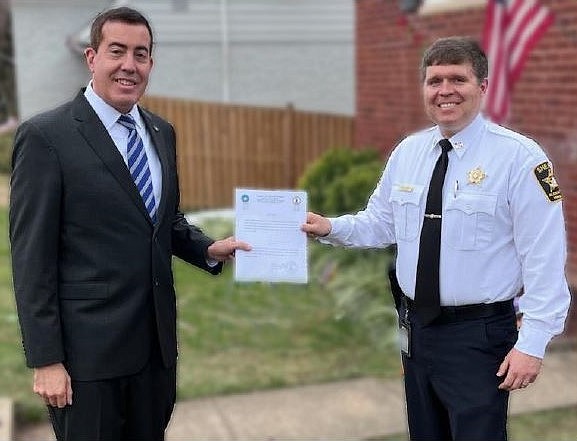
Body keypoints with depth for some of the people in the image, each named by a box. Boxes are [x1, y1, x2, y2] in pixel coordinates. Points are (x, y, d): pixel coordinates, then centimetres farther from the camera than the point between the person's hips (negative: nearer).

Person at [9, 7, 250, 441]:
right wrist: (45, 359, -13)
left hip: (157, 339, 6)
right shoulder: (46, 136, -11)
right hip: (87, 347, -6)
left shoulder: (162, 132, 9)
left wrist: (208, 249, -1)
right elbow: (32, 257, -12)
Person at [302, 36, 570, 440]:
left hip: (479, 335, -5)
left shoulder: (518, 157, -13)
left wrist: (532, 343, -17)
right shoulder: (407, 152, 4)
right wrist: (332, 228, -4)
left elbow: (544, 259, -14)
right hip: (416, 327, 6)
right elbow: (381, 224, 14)